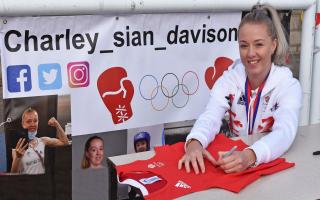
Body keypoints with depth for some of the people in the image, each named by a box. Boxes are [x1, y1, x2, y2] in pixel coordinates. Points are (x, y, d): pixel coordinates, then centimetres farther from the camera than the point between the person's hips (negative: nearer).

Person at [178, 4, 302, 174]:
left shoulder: (288, 85, -8)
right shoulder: (229, 79, -1)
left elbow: (285, 132, -24)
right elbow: (210, 117, -16)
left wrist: (250, 155, -43)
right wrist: (195, 143, -38)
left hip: (272, 162, -1)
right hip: (232, 158, 2)